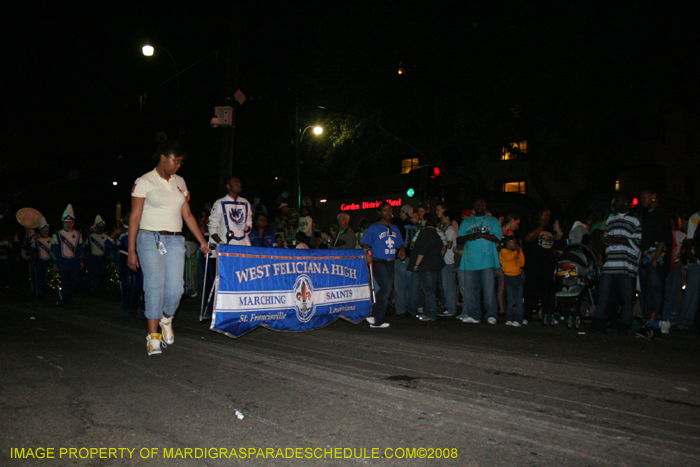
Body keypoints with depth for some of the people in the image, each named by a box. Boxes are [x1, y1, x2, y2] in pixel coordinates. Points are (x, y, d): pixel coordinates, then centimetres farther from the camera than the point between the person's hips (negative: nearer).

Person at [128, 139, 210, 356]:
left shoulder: (179, 182, 15)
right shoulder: (144, 182, -1)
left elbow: (187, 214, 16)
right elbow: (134, 217, -4)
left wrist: (202, 242, 10)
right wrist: (131, 251, -8)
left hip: (175, 240, 4)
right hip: (150, 239, -4)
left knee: (175, 287, -6)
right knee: (154, 287, -8)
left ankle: (166, 319, 24)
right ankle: (153, 336, 1)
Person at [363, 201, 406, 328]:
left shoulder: (395, 229, 18)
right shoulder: (373, 228, 1)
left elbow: (400, 244, 20)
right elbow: (366, 243, -3)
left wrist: (402, 250, -2)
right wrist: (367, 253, -22)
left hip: (390, 263, 6)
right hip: (378, 262, -6)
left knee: (385, 290, 7)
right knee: (386, 288, -17)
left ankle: (375, 318, 18)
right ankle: (378, 320, -9)